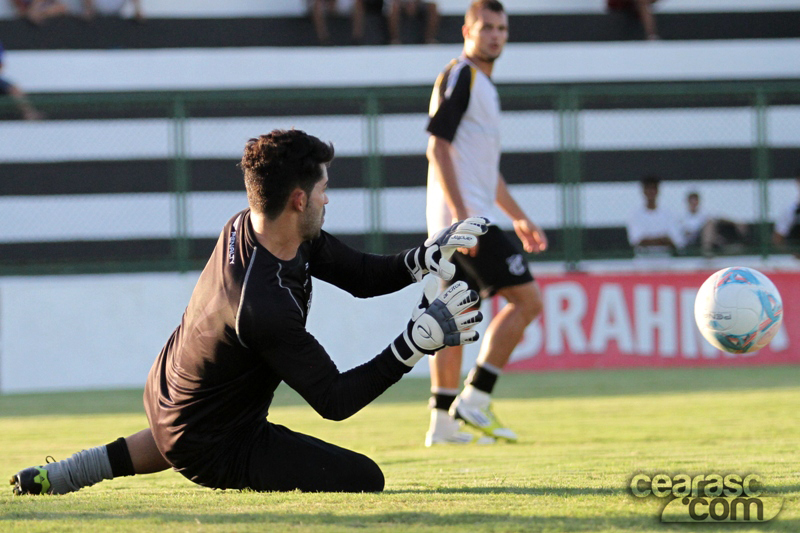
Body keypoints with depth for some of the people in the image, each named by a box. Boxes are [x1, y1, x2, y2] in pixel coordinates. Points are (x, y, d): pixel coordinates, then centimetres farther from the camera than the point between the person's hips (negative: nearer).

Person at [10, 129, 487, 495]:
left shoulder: (244, 228, -12)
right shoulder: (267, 309, -38)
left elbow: (361, 276, -2)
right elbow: (334, 400, -28)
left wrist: (425, 256, -18)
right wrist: (416, 341, -29)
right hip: (211, 448, -9)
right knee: (363, 478, -7)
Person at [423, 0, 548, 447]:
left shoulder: (484, 85, 22)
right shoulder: (459, 77, -9)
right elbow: (438, 147, -17)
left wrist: (519, 219, 28)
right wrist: (461, 214, -23)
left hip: (467, 219, 10)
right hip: (461, 217, -10)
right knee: (527, 299, -9)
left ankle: (443, 421, 10)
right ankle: (474, 401, -10)